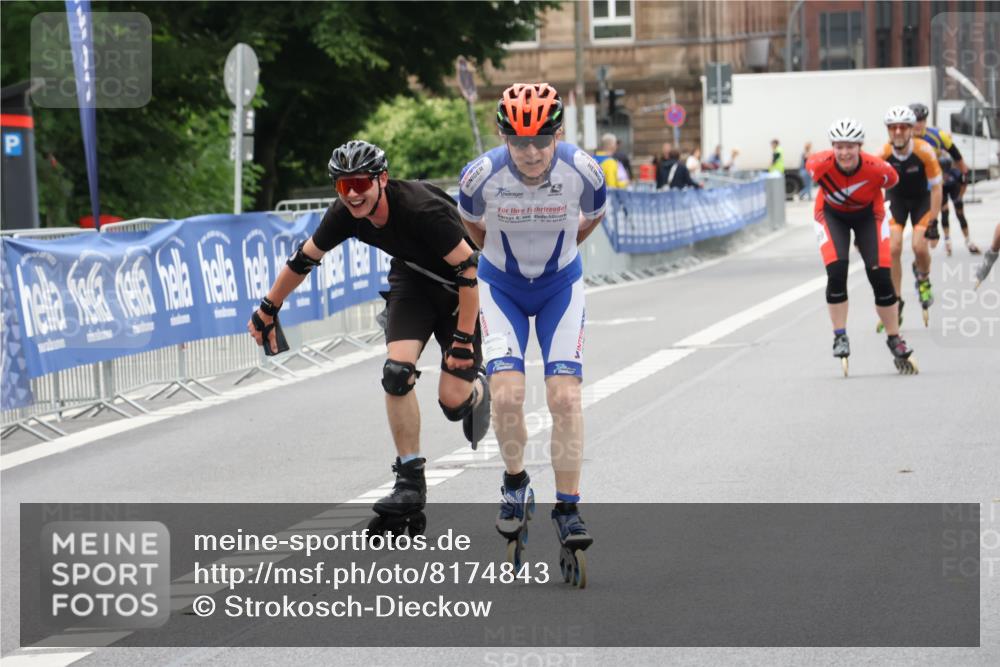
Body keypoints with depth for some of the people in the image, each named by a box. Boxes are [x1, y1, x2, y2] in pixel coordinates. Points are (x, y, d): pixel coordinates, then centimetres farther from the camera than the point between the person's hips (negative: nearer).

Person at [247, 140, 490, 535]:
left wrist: (464, 339, -30)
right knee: (397, 372, -18)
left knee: (452, 400, -10)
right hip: (412, 277, 5)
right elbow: (305, 258, -1)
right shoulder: (345, 215, -18)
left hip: (460, 290, -4)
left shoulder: (422, 209, -36)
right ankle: (410, 484, -9)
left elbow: (469, 267, -31)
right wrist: (267, 309, 9)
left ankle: (477, 388, 29)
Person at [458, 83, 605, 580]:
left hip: (561, 287, 0)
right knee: (506, 394, -18)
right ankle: (515, 483, 9)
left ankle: (568, 508, -1)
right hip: (500, 287, 0)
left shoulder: (582, 172, -23)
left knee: (565, 396, -13)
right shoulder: (482, 175, -25)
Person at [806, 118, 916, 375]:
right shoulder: (819, 165, -31)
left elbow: (891, 181, -8)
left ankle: (895, 340, 9)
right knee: (836, 273, -19)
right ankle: (840, 336, -4)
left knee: (881, 277, -8)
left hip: (867, 215, 0)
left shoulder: (878, 169, -32)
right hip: (832, 215, 0)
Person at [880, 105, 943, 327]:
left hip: (921, 198, -1)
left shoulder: (924, 151, -28)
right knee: (893, 248, -14)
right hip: (896, 199, 1)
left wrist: (933, 220, -21)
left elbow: (936, 187, -19)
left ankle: (923, 279, 19)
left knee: (919, 246, -17)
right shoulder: (883, 154, -25)